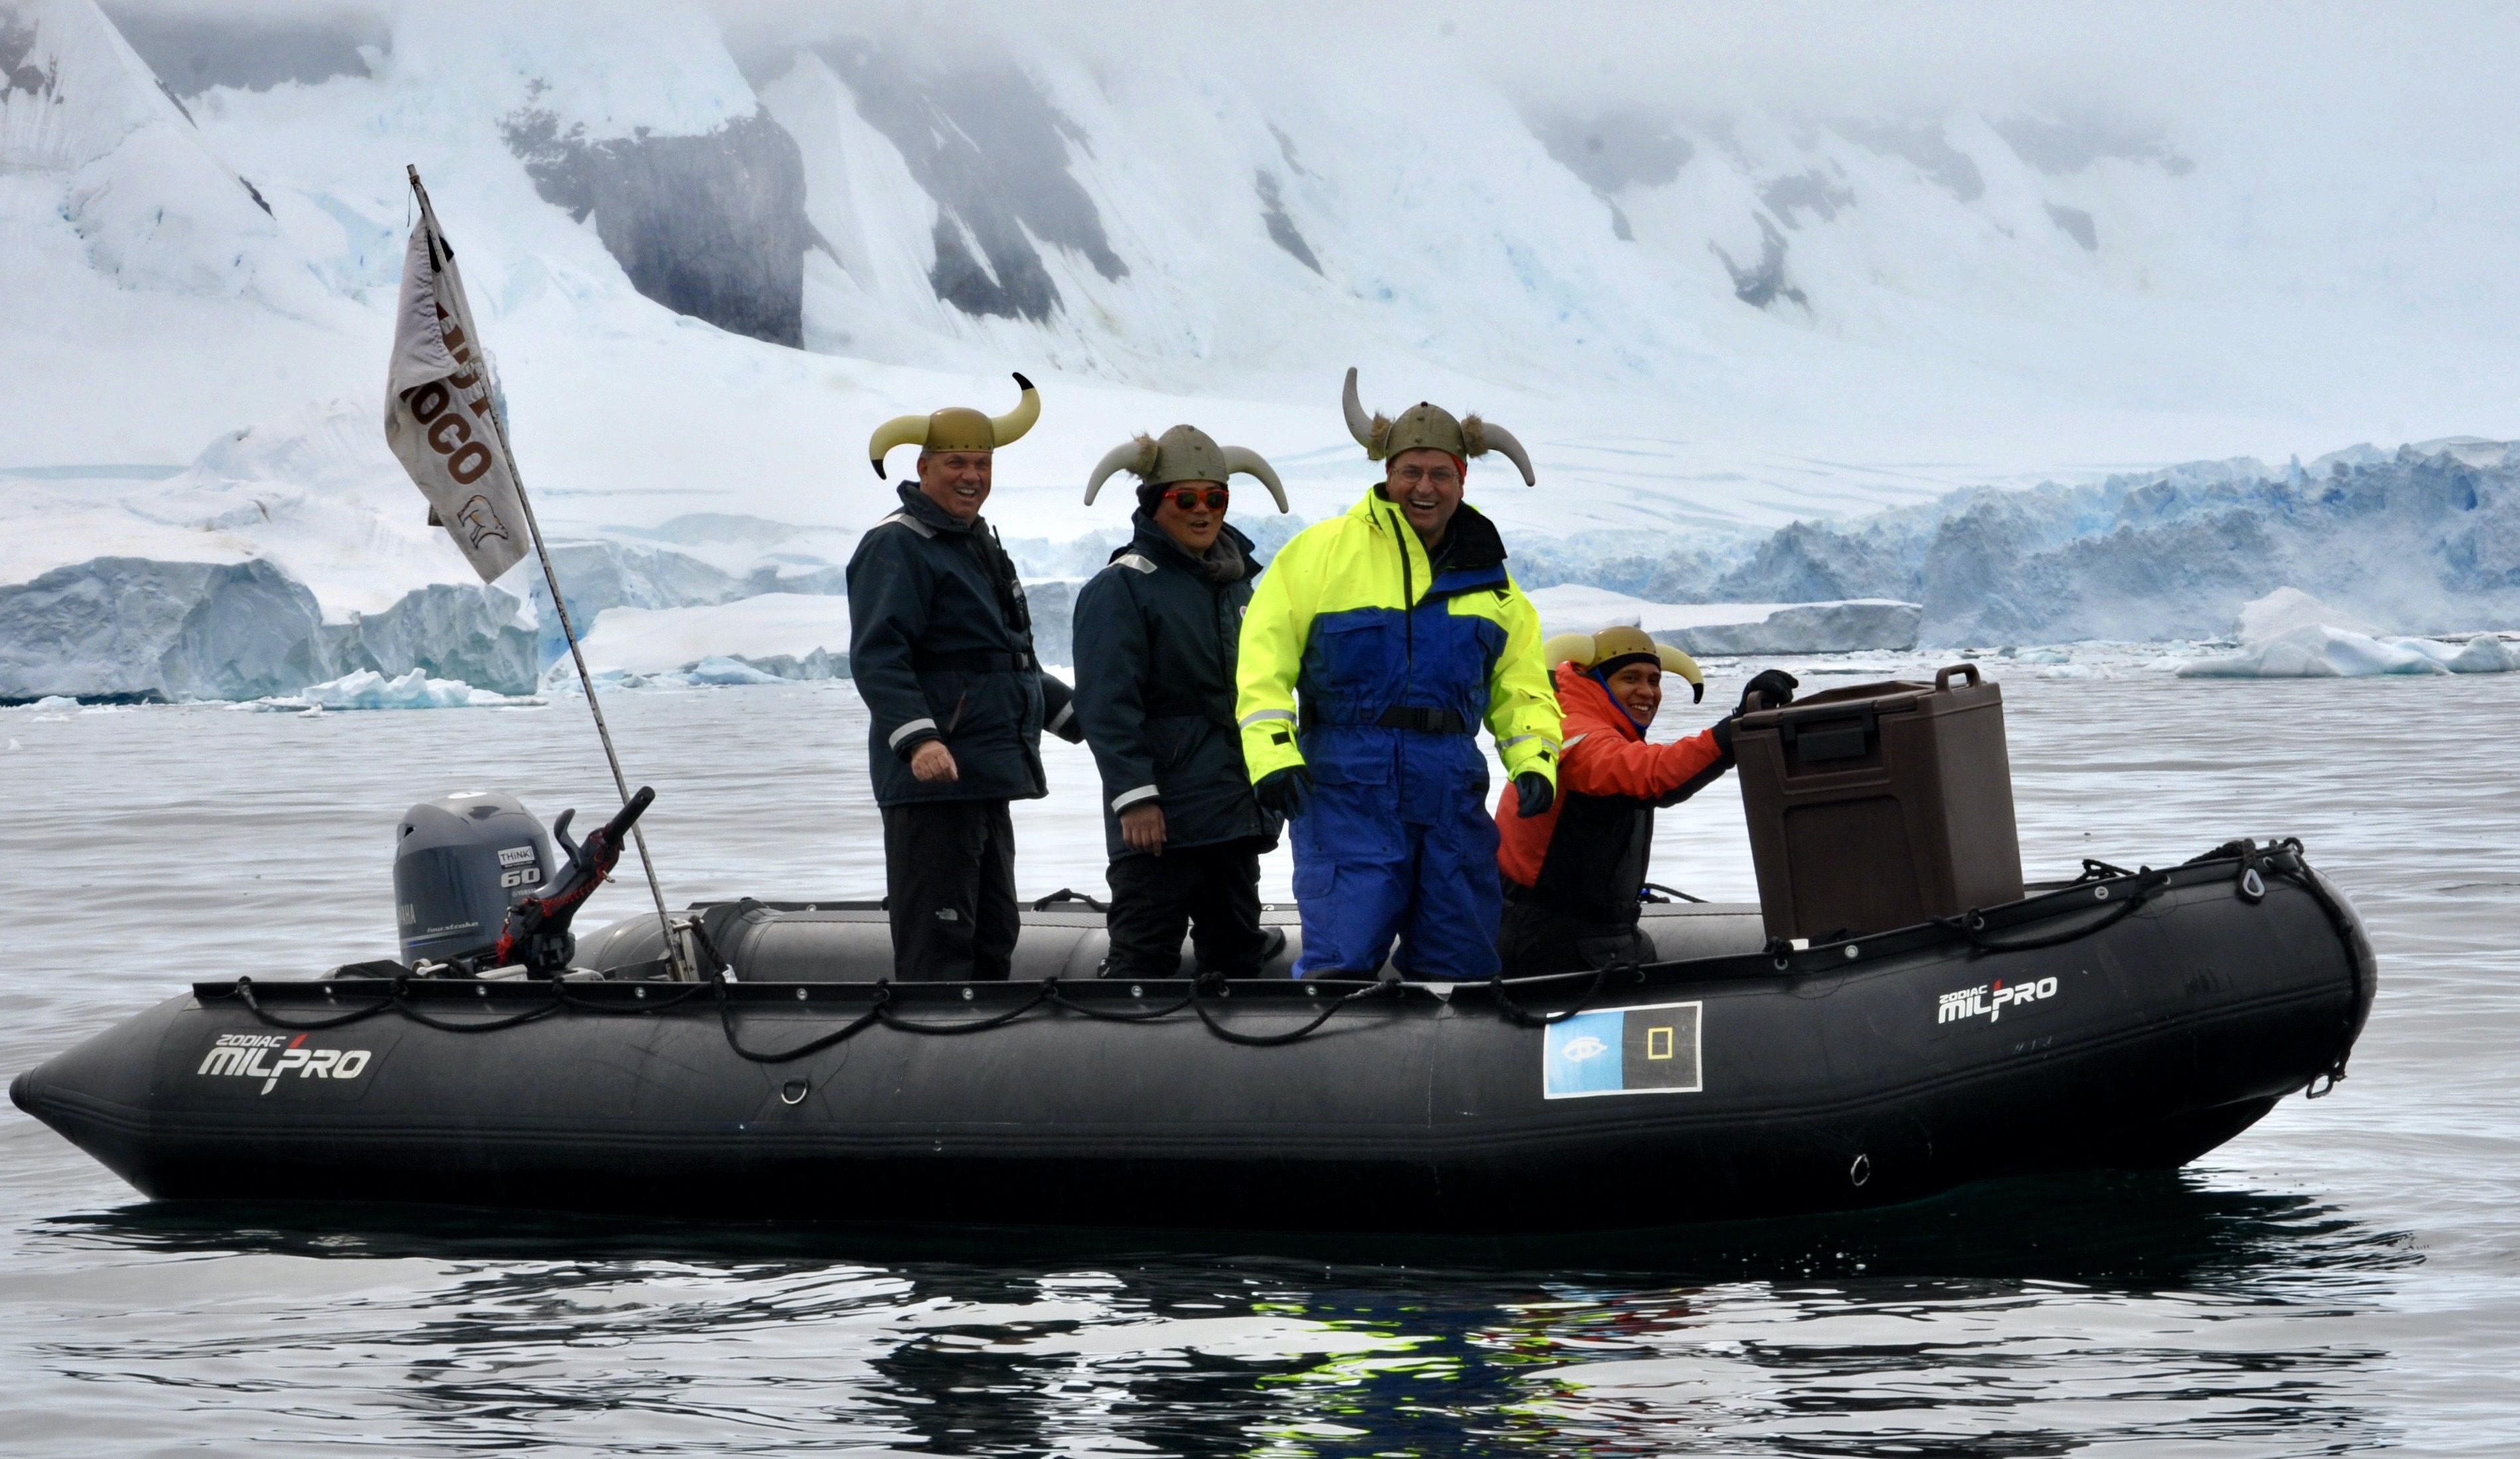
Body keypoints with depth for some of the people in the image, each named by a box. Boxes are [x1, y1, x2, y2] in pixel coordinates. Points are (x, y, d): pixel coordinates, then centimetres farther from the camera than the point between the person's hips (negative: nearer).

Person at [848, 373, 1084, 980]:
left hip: (987, 780, 10)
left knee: (992, 936, 15)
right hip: (932, 779, -10)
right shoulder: (896, 547, -10)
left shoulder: (980, 545, 22)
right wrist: (918, 738, -34)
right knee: (937, 938, -12)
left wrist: (1079, 717, 35)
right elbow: (877, 657, -22)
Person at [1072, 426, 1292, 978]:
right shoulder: (1121, 588, -7)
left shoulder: (1236, 582, 17)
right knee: (1146, 955, -10)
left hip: (1235, 810, 8)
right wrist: (1134, 796, -21)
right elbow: (1108, 707, -15)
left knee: (1235, 952, 12)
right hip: (1161, 817, -8)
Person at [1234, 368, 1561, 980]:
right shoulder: (1324, 552, 0)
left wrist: (1534, 760, 1)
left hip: (1452, 790, 5)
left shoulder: (1486, 574, 14)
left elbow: (1521, 682, 19)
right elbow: (1264, 657, -3)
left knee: (1461, 963, 7)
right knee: (1343, 956, -13)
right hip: (1347, 786, -5)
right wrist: (1270, 753, -14)